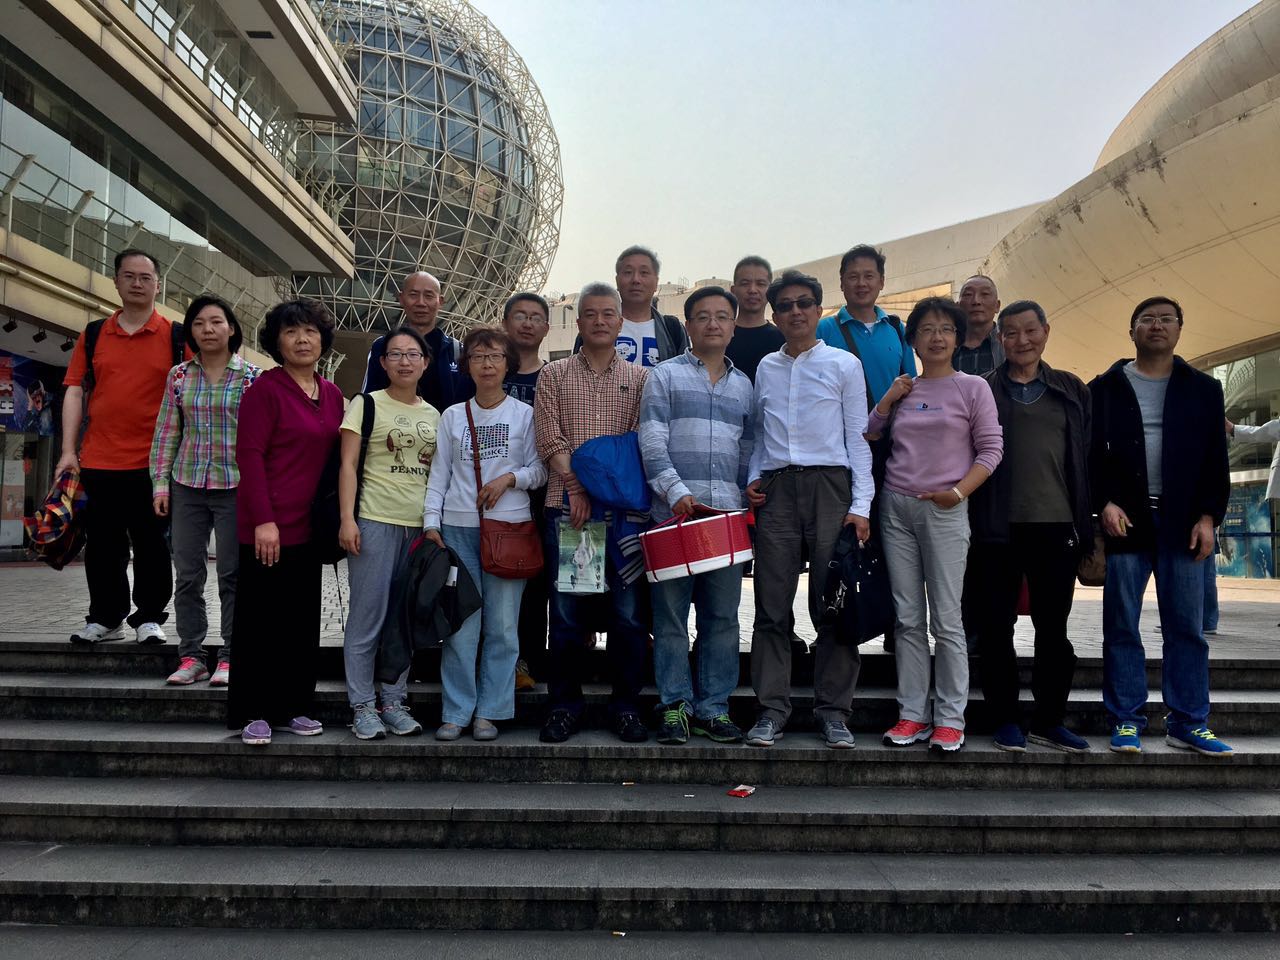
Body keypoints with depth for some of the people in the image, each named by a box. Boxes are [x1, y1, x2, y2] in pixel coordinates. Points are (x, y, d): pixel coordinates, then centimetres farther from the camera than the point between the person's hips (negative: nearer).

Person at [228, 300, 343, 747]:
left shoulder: (332, 395, 11)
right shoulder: (265, 388, -7)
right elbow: (249, 455, -12)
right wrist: (264, 520, -18)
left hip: (309, 526, 6)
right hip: (267, 526, -6)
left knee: (304, 621, 11)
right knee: (261, 621, 2)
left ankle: (293, 708, 23)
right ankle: (254, 713, 13)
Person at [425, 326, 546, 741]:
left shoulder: (525, 414, 6)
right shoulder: (452, 415, 11)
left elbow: (540, 470, 6)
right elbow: (439, 474, 9)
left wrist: (510, 478, -11)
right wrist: (431, 522, 1)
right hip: (458, 528, 1)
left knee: (502, 625, 0)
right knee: (460, 624, -1)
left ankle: (489, 711, 11)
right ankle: (456, 712, 9)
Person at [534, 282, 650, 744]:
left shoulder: (640, 377, 12)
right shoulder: (554, 375, 11)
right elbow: (550, 439, 1)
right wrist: (576, 486, -11)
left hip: (626, 506, 0)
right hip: (567, 505, 0)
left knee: (628, 610, 2)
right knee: (566, 610, 3)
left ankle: (626, 705, 15)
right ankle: (565, 705, 16)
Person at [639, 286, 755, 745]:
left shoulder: (743, 385, 19)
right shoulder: (665, 375, 6)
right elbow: (652, 441, -4)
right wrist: (677, 492, -16)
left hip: (728, 515, 3)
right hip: (673, 511, -3)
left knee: (722, 616, 5)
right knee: (670, 612, 0)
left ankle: (714, 707, 15)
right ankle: (675, 705, 11)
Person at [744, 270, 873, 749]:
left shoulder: (844, 364, 7)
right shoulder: (766, 368, 16)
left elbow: (858, 438, 4)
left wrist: (861, 504, -4)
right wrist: (753, 479, 3)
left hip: (829, 484, -2)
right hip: (776, 490, 3)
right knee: (772, 605, 2)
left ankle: (833, 710, 10)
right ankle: (772, 708, 10)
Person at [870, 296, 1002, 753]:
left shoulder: (972, 387, 2)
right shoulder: (903, 390, 12)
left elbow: (990, 449, -2)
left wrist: (959, 492, -14)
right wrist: (889, 399, 1)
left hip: (944, 511, -3)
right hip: (896, 508, 4)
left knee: (946, 620, -1)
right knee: (907, 619, 6)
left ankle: (950, 718, 9)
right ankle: (913, 713, 14)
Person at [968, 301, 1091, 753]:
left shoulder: (1072, 390, 12)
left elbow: (1086, 457, 11)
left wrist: (1086, 524, 5)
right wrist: (969, 526, -4)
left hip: (1056, 525, 2)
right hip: (999, 528, -2)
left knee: (1053, 627, 8)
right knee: (996, 627, 4)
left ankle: (1049, 720, 20)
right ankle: (1005, 719, 16)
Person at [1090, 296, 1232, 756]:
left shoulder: (1204, 389, 11)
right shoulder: (1105, 388, 6)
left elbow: (1216, 459, 7)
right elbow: (1090, 453, 3)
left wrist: (1207, 517, -1)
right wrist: (1104, 504, -9)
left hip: (1183, 524, 2)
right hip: (1124, 521, -1)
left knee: (1187, 628, 4)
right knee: (1122, 628, 2)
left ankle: (1188, 723, 13)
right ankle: (1126, 721, 10)